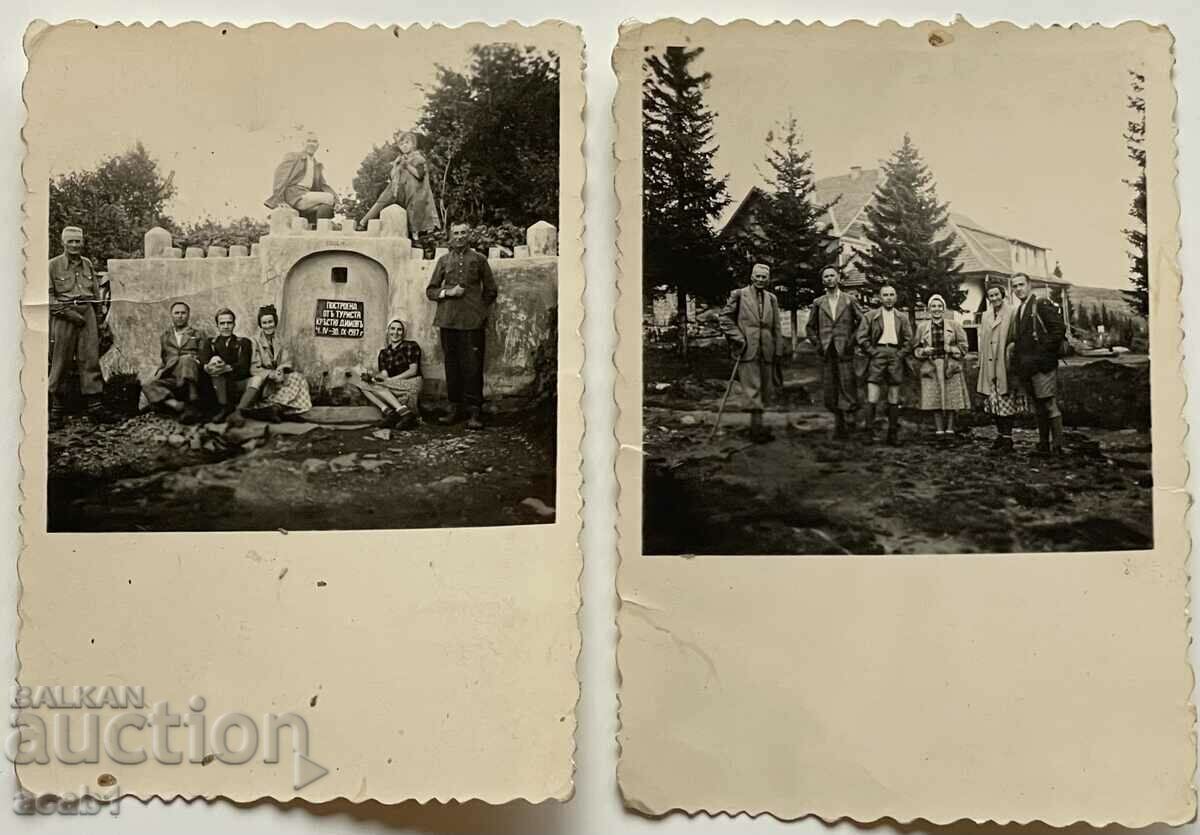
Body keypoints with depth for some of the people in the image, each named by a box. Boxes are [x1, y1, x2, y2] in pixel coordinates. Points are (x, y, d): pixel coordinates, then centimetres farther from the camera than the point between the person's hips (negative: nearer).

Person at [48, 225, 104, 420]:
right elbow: (48, 296, -4)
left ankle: (94, 401, -1)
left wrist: (97, 316, 17)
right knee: (61, 359, 1)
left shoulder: (87, 264, 13)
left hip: (87, 312, 3)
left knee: (90, 358, -2)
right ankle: (55, 399, 13)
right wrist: (67, 312, -13)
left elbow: (96, 293, 20)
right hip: (63, 315, -3)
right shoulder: (53, 265, 0)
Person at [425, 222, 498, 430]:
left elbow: (490, 291, 15)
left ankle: (474, 412, -6)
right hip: (448, 321, 2)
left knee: (473, 366, -7)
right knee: (452, 366, 3)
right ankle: (455, 409, 9)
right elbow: (430, 291, 15)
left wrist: (480, 310, 6)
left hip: (473, 322, -2)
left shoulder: (479, 260, 11)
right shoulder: (443, 261, 15)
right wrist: (447, 292, -3)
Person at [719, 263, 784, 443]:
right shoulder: (738, 294, 2)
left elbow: (776, 328, 16)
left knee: (765, 390, 8)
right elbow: (725, 318, 2)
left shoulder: (772, 299, 15)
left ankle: (756, 425, 18)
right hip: (747, 350, -5)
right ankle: (758, 427, -12)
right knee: (752, 389, -10)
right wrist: (737, 338, -8)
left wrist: (778, 352, 11)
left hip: (766, 351, 5)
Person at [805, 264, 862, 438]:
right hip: (826, 352, 2)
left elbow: (862, 321, 6)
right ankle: (838, 425, 10)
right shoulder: (818, 303, 11)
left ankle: (849, 422, -6)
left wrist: (852, 339, -3)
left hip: (845, 352, -2)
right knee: (830, 390, 2)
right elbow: (810, 327, 18)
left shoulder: (849, 300, 6)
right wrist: (817, 343, 5)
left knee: (847, 387, -10)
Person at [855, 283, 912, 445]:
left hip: (895, 355, 2)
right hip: (877, 354, -2)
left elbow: (908, 340, 11)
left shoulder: (902, 318, 14)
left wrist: (900, 355, -1)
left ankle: (893, 434, 8)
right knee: (872, 399, -9)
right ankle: (869, 432, -5)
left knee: (894, 400, 4)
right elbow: (862, 338, 1)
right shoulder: (870, 316, 6)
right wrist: (873, 353, -7)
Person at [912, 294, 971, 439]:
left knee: (951, 399, -3)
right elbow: (915, 349, 11)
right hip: (930, 368, 0)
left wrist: (951, 350, -12)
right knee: (934, 400, -4)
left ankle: (949, 429, 6)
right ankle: (939, 430, 3)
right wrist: (924, 351, -9)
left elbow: (963, 347, 5)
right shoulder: (922, 327, 8)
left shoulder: (954, 325, 6)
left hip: (950, 367, 0)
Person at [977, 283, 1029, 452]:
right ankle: (1000, 434, 20)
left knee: (1006, 403, -5)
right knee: (993, 403, 9)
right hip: (989, 367, 6)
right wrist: (982, 362, 15)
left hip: (1005, 366, -6)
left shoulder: (1011, 314, -5)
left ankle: (1007, 438, -1)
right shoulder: (985, 316, 14)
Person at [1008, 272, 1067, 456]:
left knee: (1050, 405, -9)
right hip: (1026, 367, 9)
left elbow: (1059, 329, -15)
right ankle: (1043, 445, 17)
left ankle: (1057, 446, -6)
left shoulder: (1042, 304, -7)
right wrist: (1012, 345, 9)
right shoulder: (1019, 311, 18)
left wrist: (1043, 351, -15)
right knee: (1038, 407, 12)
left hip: (1042, 364, -9)